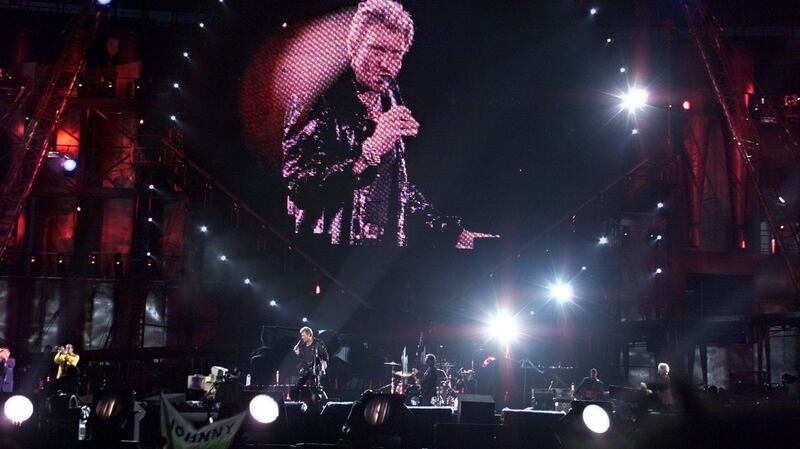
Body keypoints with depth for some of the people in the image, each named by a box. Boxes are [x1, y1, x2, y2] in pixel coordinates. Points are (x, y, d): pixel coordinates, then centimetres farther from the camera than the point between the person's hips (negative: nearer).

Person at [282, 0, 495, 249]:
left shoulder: (390, 100, 6)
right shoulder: (318, 98, -11)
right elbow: (298, 186, -21)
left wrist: (452, 230, 11)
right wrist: (370, 151, -27)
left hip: (389, 240, 5)